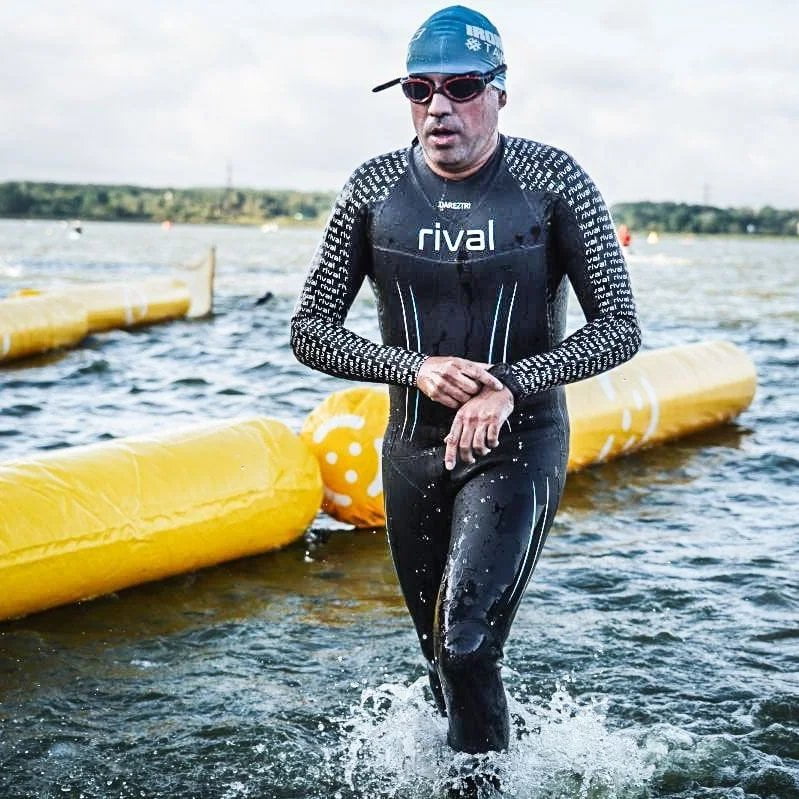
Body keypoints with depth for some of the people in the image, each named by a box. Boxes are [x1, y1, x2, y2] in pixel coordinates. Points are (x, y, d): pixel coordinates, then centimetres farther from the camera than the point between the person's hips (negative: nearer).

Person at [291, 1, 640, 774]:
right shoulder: (373, 189, -7)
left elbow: (619, 327, -10)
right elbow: (309, 331, -4)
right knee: (439, 654, 17)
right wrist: (415, 368, -19)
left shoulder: (553, 180, -12)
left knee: (466, 646, -17)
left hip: (519, 448, -3)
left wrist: (510, 384, -22)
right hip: (413, 449, 3)